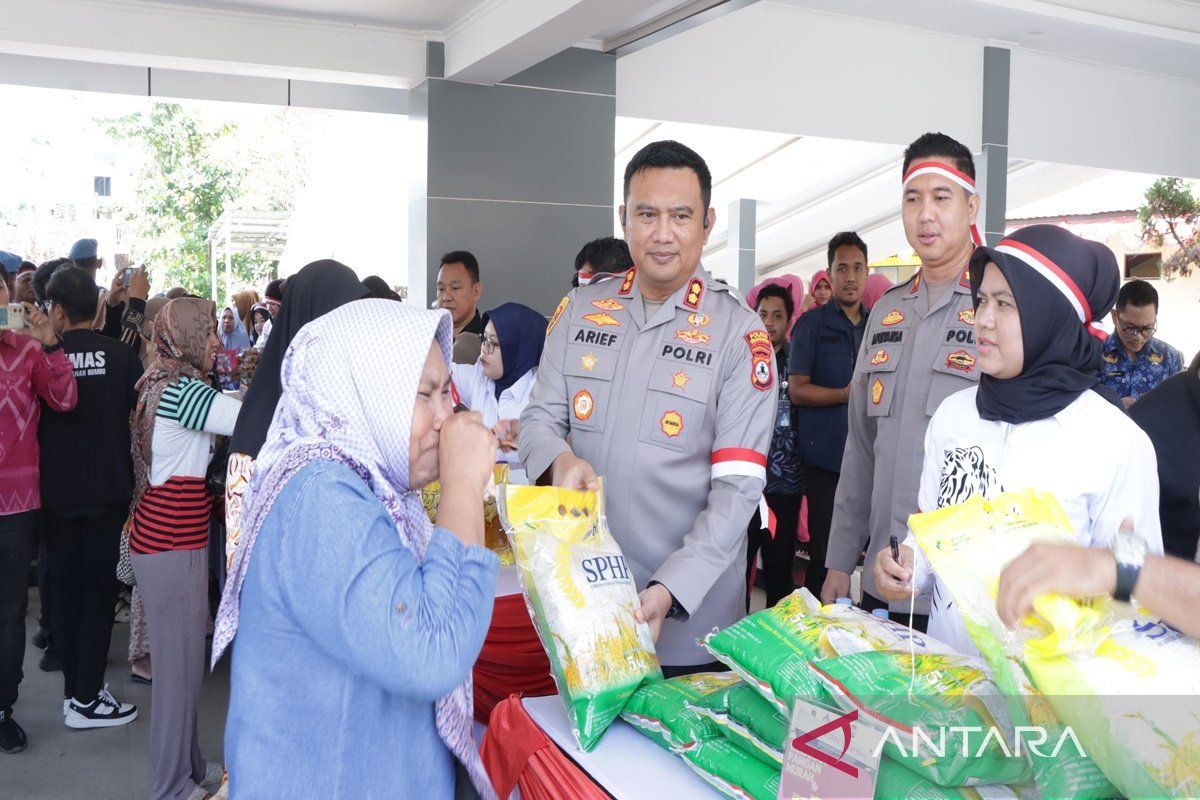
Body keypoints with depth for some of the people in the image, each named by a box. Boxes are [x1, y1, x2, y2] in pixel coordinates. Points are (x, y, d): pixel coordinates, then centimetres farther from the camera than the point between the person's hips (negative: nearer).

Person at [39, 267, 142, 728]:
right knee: (100, 588, 5)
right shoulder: (121, 356, -8)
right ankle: (86, 700, 6)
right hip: (108, 491, -1)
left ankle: (73, 688, 20)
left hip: (57, 494, 1)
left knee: (65, 586, 12)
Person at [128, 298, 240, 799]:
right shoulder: (182, 389, -18)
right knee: (179, 662, 0)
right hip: (171, 544, -10)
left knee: (184, 658, 17)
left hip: (172, 537, 10)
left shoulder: (165, 384, 12)